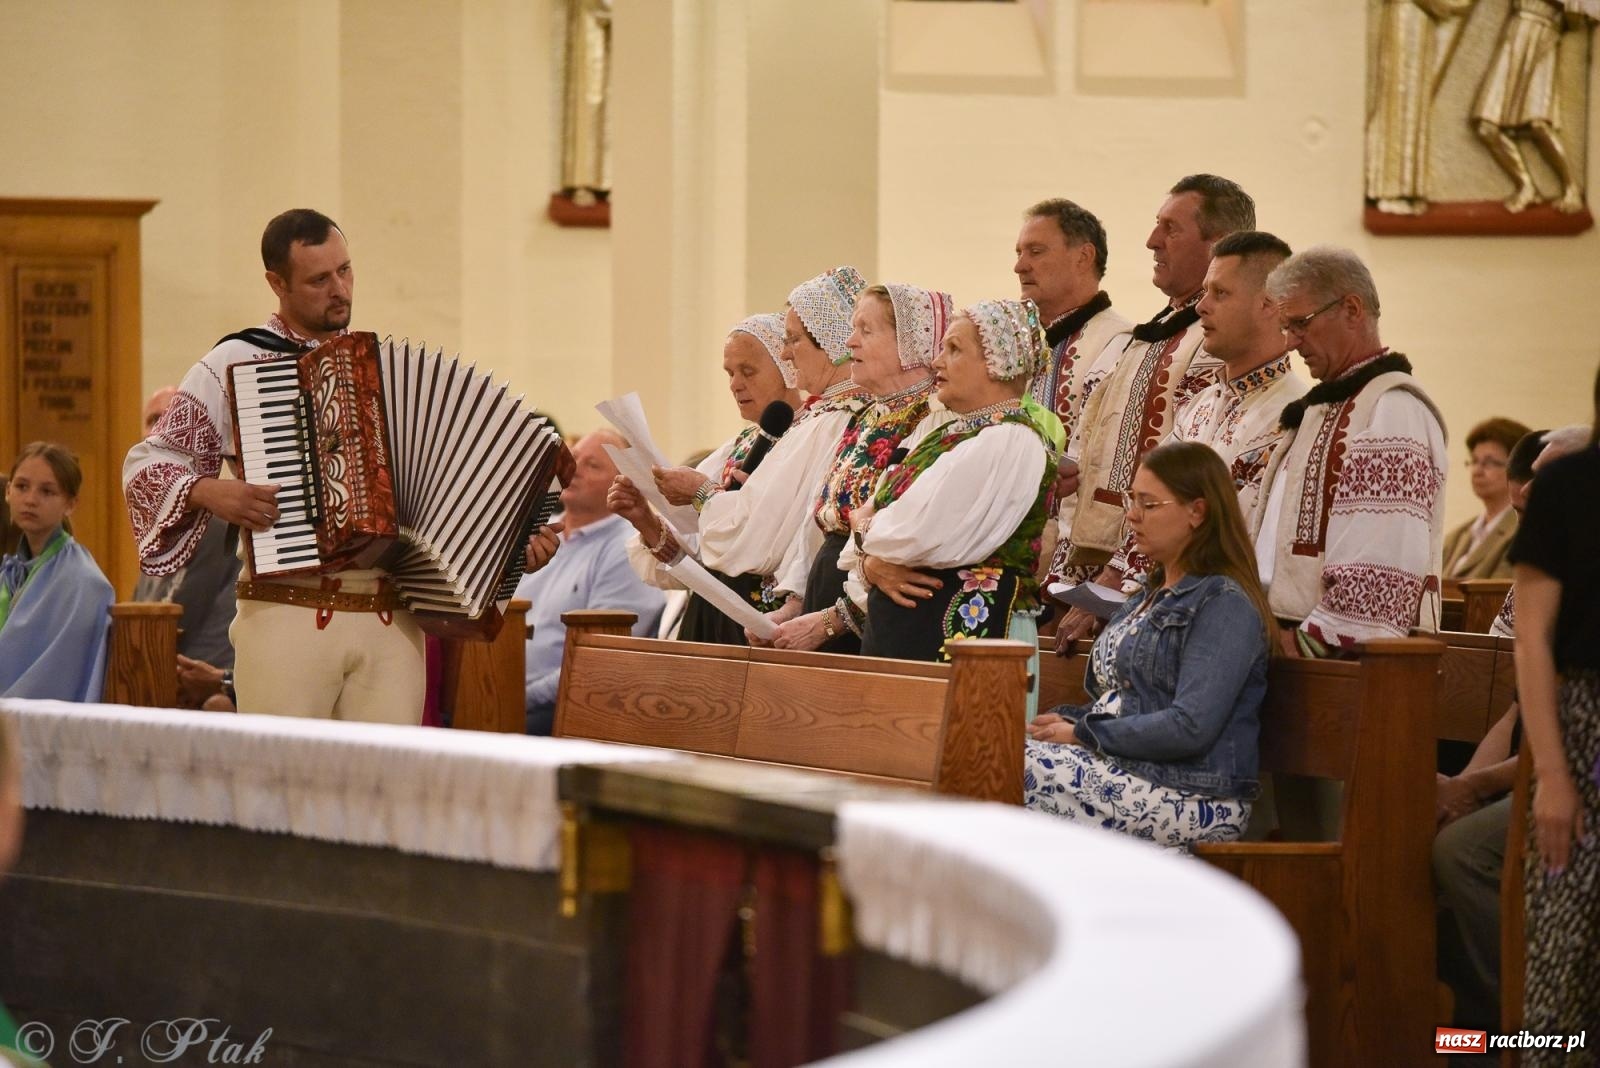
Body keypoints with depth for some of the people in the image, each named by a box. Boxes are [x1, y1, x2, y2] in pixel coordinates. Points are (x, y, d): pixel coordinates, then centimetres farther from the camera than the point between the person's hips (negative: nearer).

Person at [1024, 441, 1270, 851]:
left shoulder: (1225, 603, -10)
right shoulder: (1153, 593, 21)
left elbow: (1191, 728, -20)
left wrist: (1083, 734, -12)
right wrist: (1068, 721, 3)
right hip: (1125, 766, 9)